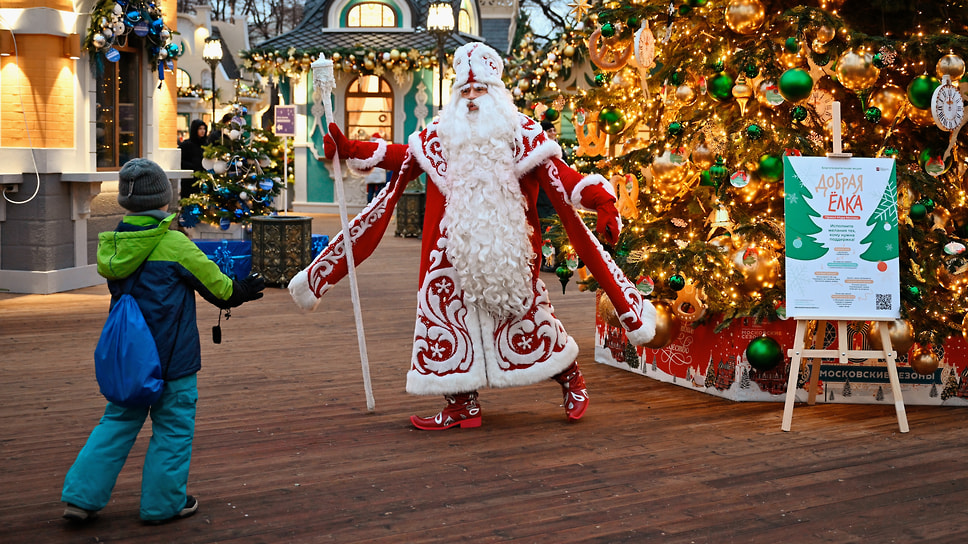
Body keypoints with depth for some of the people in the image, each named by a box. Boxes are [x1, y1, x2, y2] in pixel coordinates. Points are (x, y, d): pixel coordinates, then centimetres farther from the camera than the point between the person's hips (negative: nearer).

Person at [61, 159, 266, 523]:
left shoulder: (112, 246, 3)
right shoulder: (175, 245, -15)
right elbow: (216, 285, -5)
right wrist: (240, 293, 16)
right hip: (172, 357, -6)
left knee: (118, 421, 16)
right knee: (173, 427, 7)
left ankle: (82, 497, 14)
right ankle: (164, 503, 16)